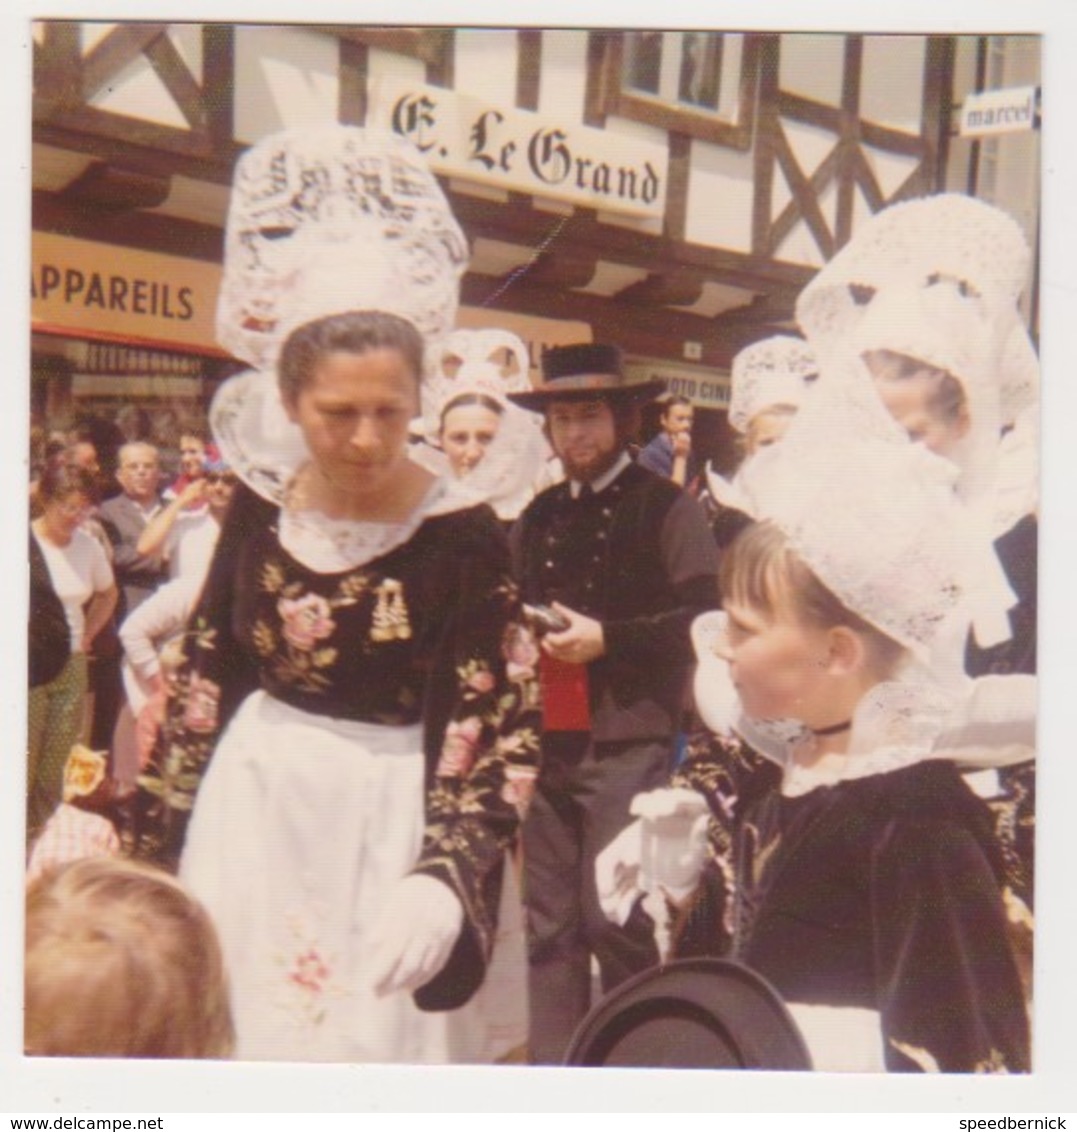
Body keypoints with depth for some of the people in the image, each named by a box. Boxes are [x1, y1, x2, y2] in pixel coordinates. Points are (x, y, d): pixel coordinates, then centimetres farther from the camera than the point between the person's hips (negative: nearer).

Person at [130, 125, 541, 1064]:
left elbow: (495, 739, -16)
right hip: (253, 808, 4)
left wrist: (445, 878, -30)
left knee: (374, 1030, 10)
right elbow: (202, 682, 6)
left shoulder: (462, 536, -16)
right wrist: (155, 843, 7)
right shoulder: (259, 507, -4)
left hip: (390, 820, -3)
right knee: (238, 1028, 15)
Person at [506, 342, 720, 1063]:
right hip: (548, 746, 6)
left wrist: (606, 638, -17)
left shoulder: (668, 508, -2)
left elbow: (703, 621, -12)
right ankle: (552, 1064, 20)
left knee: (614, 920, -4)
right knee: (548, 925, 10)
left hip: (628, 747, -6)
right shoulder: (539, 518, 17)